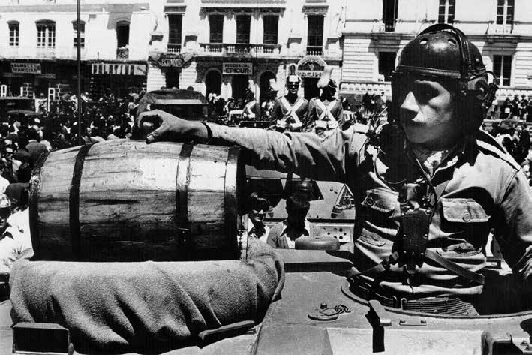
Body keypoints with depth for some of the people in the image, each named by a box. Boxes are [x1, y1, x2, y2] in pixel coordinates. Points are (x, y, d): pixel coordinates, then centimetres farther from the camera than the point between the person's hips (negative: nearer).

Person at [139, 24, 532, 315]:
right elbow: (282, 147, -4)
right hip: (366, 301, 1)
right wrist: (197, 129, -11)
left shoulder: (498, 171, -1)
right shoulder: (369, 149, 1)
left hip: (449, 314, 0)